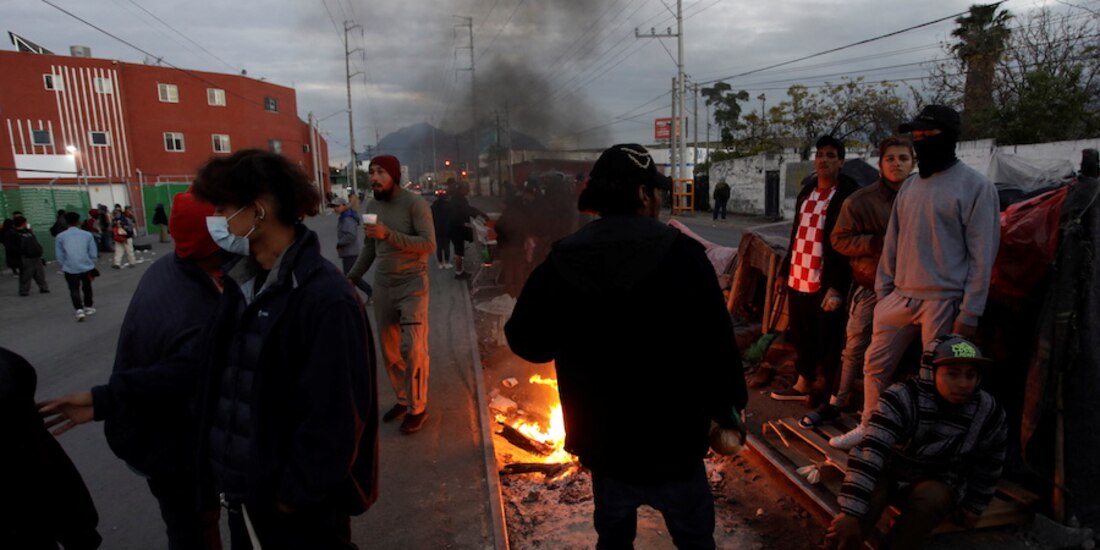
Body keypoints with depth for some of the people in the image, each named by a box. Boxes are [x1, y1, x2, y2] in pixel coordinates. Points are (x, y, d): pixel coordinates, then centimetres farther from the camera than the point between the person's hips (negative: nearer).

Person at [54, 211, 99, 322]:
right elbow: (93, 253, 1)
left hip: (70, 269, -1)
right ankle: (88, 307, 32)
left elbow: (59, 255, 1)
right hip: (86, 266, 1)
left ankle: (79, 310, -8)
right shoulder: (87, 234, 1)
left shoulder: (60, 236, 1)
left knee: (74, 290, 7)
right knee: (87, 287, 20)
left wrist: (64, 265, 16)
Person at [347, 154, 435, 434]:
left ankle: (417, 408, 8)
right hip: (383, 285, 6)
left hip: (412, 283, -6)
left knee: (413, 348, -7)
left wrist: (389, 235, -24)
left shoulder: (415, 202, -11)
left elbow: (429, 245, -18)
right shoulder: (372, 206, 8)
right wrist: (350, 277, 13)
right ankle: (402, 399, 27)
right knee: (389, 348, 11)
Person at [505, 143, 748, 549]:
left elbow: (526, 341, -2)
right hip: (670, 441, -3)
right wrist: (727, 409, -1)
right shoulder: (679, 252, -17)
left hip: (601, 441, 4)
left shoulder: (562, 259, -6)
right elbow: (716, 344, -17)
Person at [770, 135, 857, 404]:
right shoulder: (806, 192, 14)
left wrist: (838, 287, -20)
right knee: (801, 337, 17)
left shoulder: (849, 194, -8)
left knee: (828, 342, 2)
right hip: (798, 279, 7)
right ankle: (804, 384, 32)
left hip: (826, 283, -7)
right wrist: (784, 270, 19)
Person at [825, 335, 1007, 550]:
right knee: (869, 488, -33)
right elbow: (868, 452, -39)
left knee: (934, 497, -32)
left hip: (939, 482, 3)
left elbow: (989, 465, 4)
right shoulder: (901, 398, -27)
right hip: (890, 472, -2)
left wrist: (974, 505, 9)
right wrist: (850, 512, -47)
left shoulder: (988, 412, -16)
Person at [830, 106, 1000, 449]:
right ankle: (868, 428, 29)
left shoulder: (975, 186, -6)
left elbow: (982, 255, -10)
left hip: (944, 302, -6)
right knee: (875, 364, 11)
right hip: (900, 297, 6)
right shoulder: (910, 186, 13)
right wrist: (882, 292, 11)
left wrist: (969, 314, -13)